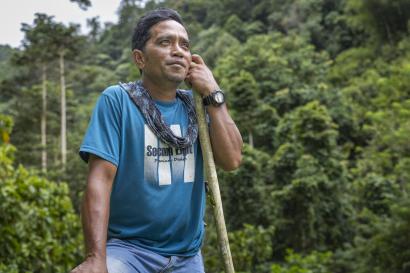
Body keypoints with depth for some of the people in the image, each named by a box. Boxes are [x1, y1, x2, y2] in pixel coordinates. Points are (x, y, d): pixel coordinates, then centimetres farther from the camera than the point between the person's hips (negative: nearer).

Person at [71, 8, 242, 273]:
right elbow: (100, 180, -15)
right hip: (128, 248, -4)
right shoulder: (116, 100, -8)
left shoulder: (196, 105, 6)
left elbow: (232, 159, -5)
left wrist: (213, 94, -8)